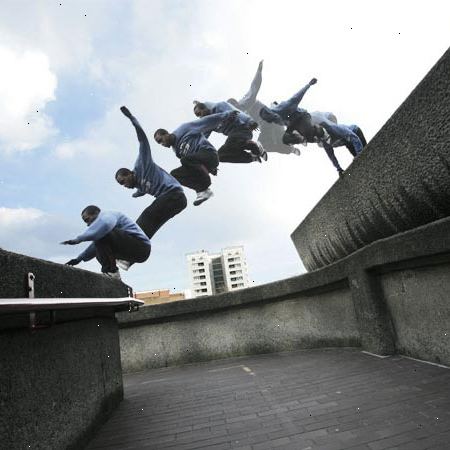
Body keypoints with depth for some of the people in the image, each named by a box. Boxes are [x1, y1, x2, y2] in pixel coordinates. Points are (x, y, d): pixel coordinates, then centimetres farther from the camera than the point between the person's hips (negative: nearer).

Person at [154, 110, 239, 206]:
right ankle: (201, 189, -13)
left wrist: (226, 115, -2)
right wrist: (209, 168, 21)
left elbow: (205, 122, -4)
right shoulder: (175, 149, 18)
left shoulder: (183, 130, -4)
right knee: (174, 174, -4)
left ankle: (205, 187, -22)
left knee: (186, 159, -33)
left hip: (209, 154, -8)